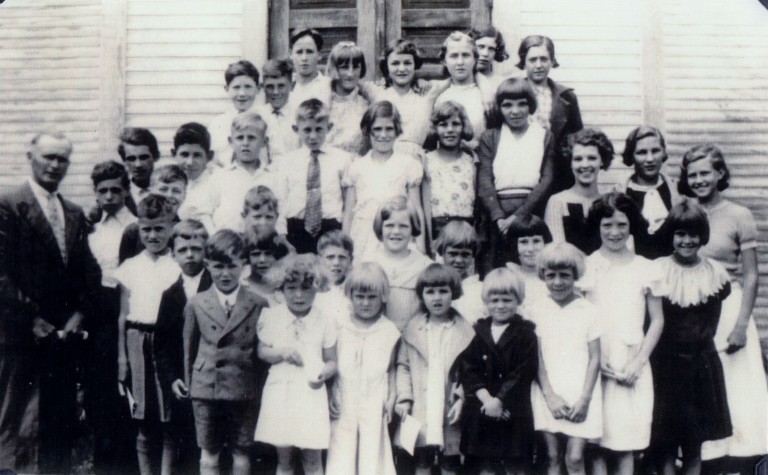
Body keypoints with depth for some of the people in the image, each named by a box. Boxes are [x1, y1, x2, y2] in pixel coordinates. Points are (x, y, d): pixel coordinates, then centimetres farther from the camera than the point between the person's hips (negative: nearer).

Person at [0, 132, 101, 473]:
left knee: (60, 425, 9)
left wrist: (79, 314, 1)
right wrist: (31, 319, -12)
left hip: (65, 336, 6)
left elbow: (89, 272, 15)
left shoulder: (75, 214, 16)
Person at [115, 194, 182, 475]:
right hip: (138, 341, 2)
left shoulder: (179, 267, 1)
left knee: (170, 417, 1)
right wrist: (121, 354, 8)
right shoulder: (129, 267, 9)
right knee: (143, 420, 9)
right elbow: (123, 314, 11)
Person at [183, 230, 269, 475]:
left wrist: (263, 387, 0)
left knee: (241, 453, 10)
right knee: (208, 455, 8)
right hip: (206, 388, 1)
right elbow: (189, 347, 10)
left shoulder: (258, 305, -2)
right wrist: (188, 381, 12)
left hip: (244, 391, -1)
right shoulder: (196, 304, 2)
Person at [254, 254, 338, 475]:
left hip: (311, 393, -1)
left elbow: (332, 360, 4)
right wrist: (282, 352, -11)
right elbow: (262, 351, 8)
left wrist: (324, 372, -18)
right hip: (280, 392, 1)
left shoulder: (325, 320, -2)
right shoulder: (271, 316, 1)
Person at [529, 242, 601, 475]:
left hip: (579, 396, -1)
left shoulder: (588, 311, 1)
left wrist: (584, 399, -8)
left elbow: (594, 358, 0)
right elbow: (536, 357, 2)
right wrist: (549, 395, -7)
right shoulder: (539, 310, 3)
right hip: (549, 396, 1)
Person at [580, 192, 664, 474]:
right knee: (596, 444, -2)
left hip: (632, 368, 1)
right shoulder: (585, 267, 2)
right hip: (595, 366, -1)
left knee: (626, 445, 2)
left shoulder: (645, 269, 5)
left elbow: (657, 320, 7)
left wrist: (639, 361, -4)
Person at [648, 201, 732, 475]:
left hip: (701, 364, 2)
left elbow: (713, 321, 12)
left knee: (694, 445, 8)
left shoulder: (714, 273, 2)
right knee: (665, 442, -1)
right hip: (665, 362, -2)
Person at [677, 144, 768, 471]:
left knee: (734, 392, -2)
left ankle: (741, 462, 4)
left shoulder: (739, 216, -4)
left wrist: (741, 325, -13)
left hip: (728, 309, -3)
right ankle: (703, 460, 15)